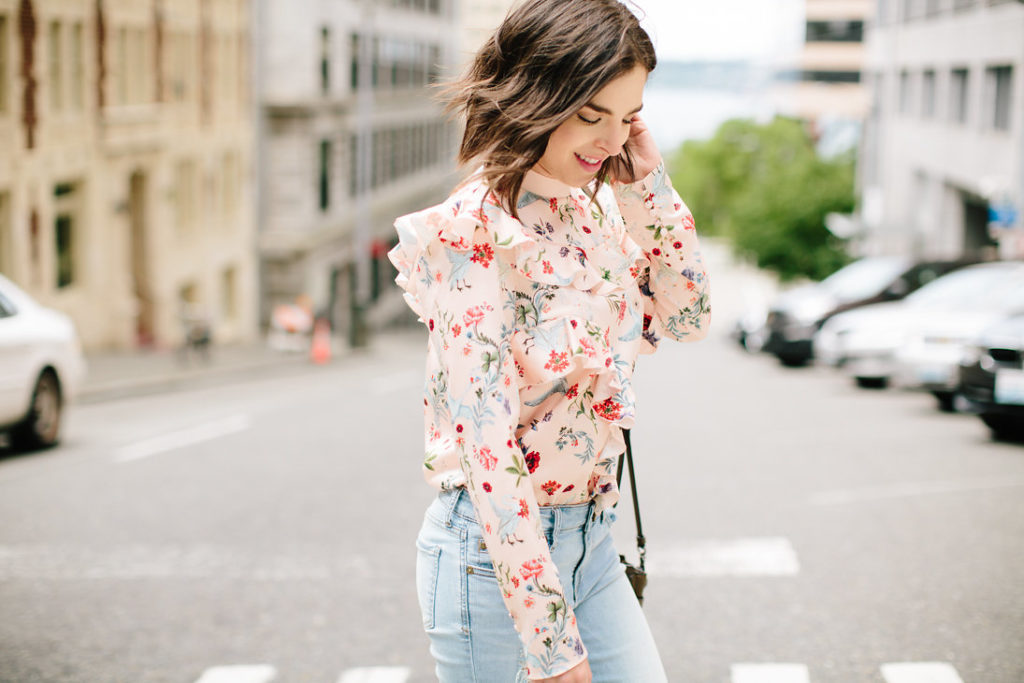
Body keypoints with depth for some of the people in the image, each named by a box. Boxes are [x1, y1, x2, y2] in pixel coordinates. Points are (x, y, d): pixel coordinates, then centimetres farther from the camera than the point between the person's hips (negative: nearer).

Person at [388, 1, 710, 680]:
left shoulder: (592, 208, 5)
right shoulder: (477, 233, -18)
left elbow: (687, 318, 13)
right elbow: (485, 445, -22)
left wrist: (650, 186, -1)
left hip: (590, 539, 7)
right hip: (496, 548, -7)